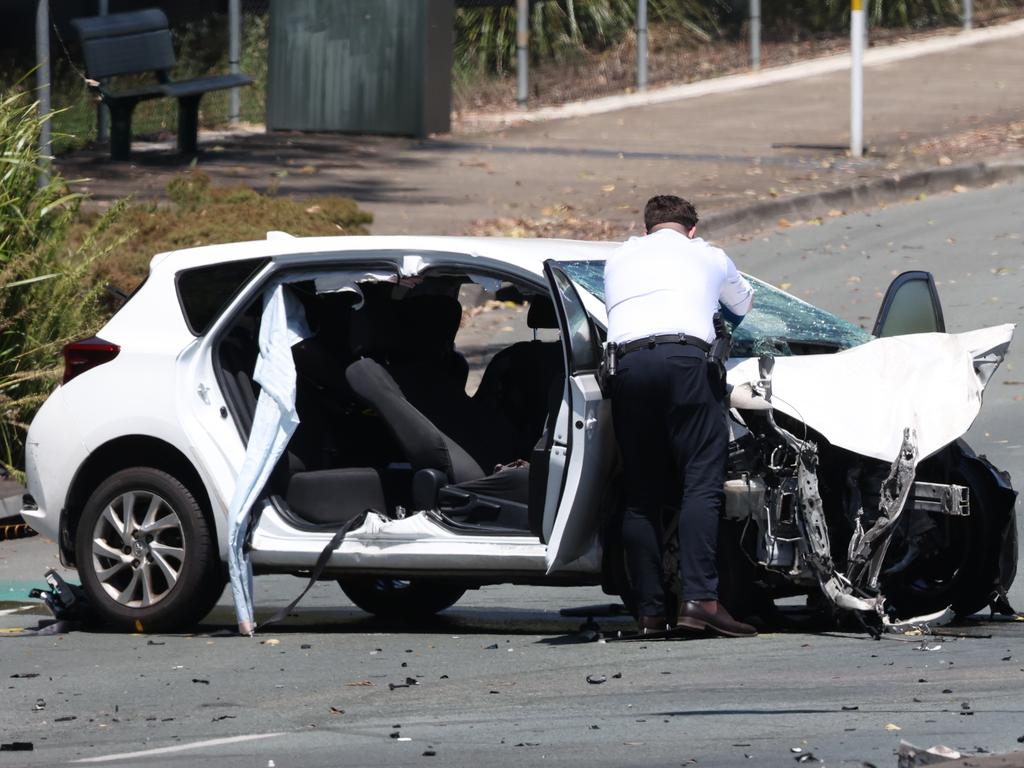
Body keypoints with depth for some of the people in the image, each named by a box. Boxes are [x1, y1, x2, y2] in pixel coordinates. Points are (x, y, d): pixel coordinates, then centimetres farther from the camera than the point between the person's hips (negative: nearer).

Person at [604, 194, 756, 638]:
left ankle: (649, 610, 2)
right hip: (685, 358, -3)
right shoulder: (708, 257, 26)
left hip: (627, 363, 3)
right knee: (702, 483, -7)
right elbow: (742, 305, 45)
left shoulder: (619, 259, 29)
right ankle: (699, 598, -21)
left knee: (640, 495, 7)